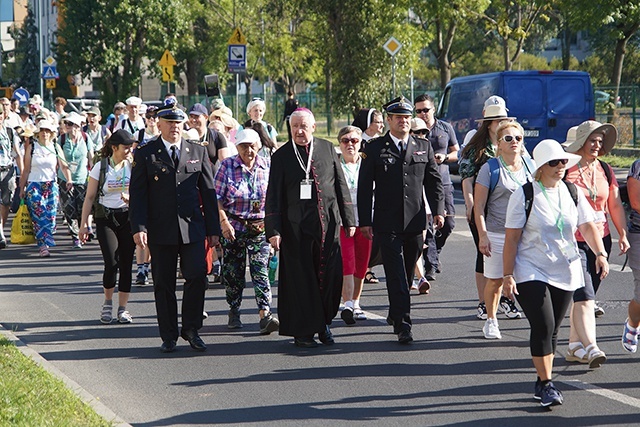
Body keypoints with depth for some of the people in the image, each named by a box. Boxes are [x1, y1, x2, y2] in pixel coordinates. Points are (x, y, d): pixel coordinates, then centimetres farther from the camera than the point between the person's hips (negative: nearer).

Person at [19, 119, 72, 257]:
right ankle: (43, 245, -16)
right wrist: (22, 188, 5)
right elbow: (26, 170, 7)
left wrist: (69, 180, -16)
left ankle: (43, 243, 9)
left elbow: (64, 166, 1)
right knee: (39, 216, -15)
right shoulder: (32, 147, 5)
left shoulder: (56, 147, 8)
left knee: (50, 217, -6)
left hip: (51, 185, 2)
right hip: (34, 185, -2)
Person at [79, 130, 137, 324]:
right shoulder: (101, 167, 0)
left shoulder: (133, 166, 5)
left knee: (126, 264, 0)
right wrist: (84, 224, 0)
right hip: (105, 218, -2)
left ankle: (122, 308, 10)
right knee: (112, 263, -13)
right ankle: (107, 303, 10)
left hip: (128, 217, 2)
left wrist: (132, 198, -14)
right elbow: (89, 197, 4)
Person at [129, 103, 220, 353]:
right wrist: (138, 227, -12)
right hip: (160, 230, -1)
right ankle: (168, 336, 13)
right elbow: (137, 194, 0)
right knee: (164, 285, 4)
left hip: (192, 228, 1)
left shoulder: (198, 152, 10)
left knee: (197, 276, -8)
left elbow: (208, 192, 11)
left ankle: (191, 329, 8)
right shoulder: (145, 155, 3)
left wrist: (213, 228, 7)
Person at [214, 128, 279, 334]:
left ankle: (265, 315, -16)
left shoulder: (267, 166, 2)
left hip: (259, 227, 0)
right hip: (233, 227, 0)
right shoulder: (227, 166, -3)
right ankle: (234, 311, 22)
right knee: (233, 271, 6)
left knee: (260, 271, -9)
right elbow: (217, 198, -5)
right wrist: (223, 222, -15)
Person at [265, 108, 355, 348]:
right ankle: (302, 331, 11)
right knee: (301, 278, 2)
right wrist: (273, 230, -8)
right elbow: (273, 196, -1)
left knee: (331, 275, 3)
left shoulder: (327, 149, 7)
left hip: (328, 222, 2)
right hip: (296, 227, -2)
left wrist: (349, 219, 8)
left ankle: (323, 323, 22)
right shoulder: (282, 156, 1)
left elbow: (341, 185, 11)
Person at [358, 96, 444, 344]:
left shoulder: (424, 147, 10)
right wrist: (364, 221, -5)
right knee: (396, 275, -9)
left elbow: (434, 181, 13)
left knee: (407, 274, 12)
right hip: (387, 225, -3)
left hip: (415, 222, 3)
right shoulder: (374, 149, 1)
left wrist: (438, 210, 1)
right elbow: (364, 187, 1)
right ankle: (402, 324, -11)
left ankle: (395, 313, 31)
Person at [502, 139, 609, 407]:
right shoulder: (524, 195, -7)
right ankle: (546, 384, -7)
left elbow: (587, 226, 5)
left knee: (552, 329, 8)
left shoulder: (573, 192, 6)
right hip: (531, 272, -5)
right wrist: (507, 276, -11)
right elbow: (511, 238, -7)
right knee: (543, 325, -14)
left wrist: (600, 253, -12)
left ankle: (542, 383, 18)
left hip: (565, 273, 5)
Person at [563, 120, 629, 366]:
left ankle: (574, 346, 17)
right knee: (583, 297, -14)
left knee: (585, 297, 9)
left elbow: (615, 205, 15)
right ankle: (590, 348, -22)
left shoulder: (605, 170, 10)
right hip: (573, 242, -6)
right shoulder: (565, 170, -7)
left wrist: (623, 234, 6)